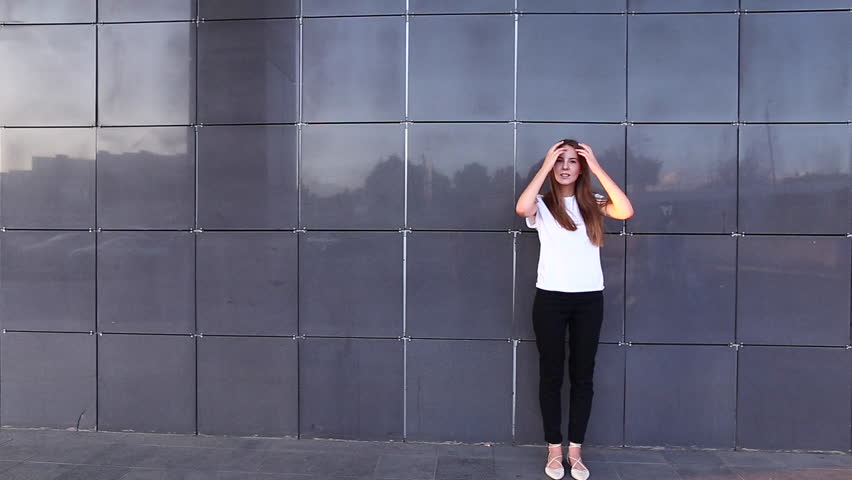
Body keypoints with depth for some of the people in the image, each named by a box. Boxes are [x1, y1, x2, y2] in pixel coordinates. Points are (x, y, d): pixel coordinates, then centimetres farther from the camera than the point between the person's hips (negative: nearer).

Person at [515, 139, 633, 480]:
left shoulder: (593, 205, 7)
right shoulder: (542, 205, 1)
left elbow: (626, 211, -13)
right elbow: (521, 208, -23)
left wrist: (597, 168, -11)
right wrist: (545, 165, -16)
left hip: (589, 299, 2)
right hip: (550, 298, -2)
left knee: (582, 375, 7)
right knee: (551, 374, 6)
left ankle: (575, 451, 19)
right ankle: (554, 450, 18)